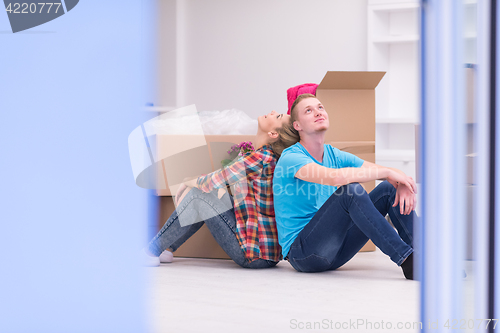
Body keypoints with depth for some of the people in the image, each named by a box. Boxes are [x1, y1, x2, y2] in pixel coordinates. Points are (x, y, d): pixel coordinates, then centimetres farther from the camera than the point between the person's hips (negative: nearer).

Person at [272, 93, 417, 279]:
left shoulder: (334, 155, 10)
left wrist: (402, 184, -22)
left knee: (389, 188, -3)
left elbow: (391, 174, 3)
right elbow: (335, 177, -33)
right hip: (301, 253, -8)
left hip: (334, 253, 8)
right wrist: (387, 172, -25)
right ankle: (407, 260, -31)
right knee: (351, 190, -30)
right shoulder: (290, 159, -13)